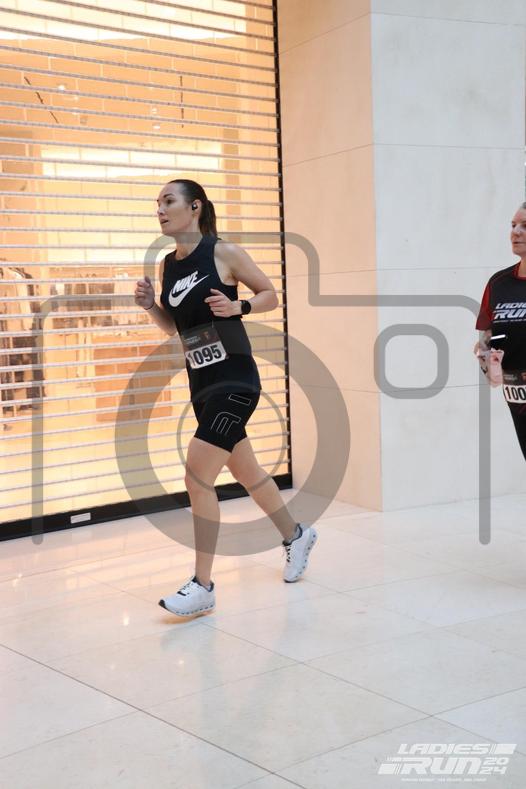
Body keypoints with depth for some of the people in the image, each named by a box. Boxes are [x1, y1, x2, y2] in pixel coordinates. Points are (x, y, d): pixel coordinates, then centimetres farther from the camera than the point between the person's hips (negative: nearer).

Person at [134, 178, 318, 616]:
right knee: (245, 471, 19)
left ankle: (202, 587, -3)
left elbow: (271, 295, -1)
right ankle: (296, 535, 43)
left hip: (236, 380, -7)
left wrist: (237, 306, -19)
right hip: (201, 384, 7)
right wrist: (150, 305, -1)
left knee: (197, 475, -14)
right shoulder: (167, 265, 8)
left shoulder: (224, 253, -10)